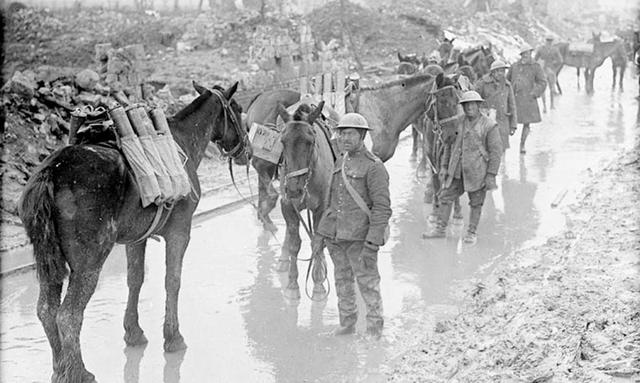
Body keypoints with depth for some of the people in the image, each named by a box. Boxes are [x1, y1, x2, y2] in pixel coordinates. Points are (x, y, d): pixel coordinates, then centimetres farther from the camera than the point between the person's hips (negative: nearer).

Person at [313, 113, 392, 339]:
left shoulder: (374, 167, -11)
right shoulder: (340, 164, 12)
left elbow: (382, 209, -15)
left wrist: (372, 244, -21)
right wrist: (320, 233, 15)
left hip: (360, 238, -7)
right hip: (336, 238, 7)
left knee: (368, 284, 0)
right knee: (342, 283, 17)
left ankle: (374, 329, 12)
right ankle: (347, 325, 30)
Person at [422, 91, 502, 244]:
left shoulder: (489, 126, -10)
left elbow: (496, 151, -10)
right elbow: (449, 146, 14)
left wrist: (491, 175, -14)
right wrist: (444, 166, 9)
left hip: (477, 172, -5)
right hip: (457, 171, 5)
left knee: (476, 203, 7)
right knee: (445, 197, 6)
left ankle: (472, 232, 20)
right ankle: (440, 228, 17)